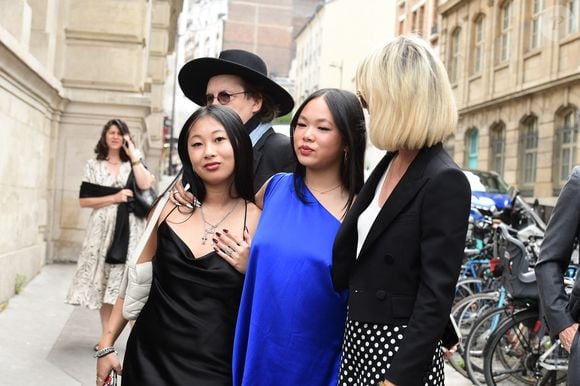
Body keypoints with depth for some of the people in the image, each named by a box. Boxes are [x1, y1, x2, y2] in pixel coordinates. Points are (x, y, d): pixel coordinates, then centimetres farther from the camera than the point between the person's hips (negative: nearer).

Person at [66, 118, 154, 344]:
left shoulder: (133, 164, 11)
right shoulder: (94, 166, 9)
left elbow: (145, 185, -10)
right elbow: (83, 200, 3)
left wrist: (133, 155, -4)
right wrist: (114, 198, -7)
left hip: (130, 229, -1)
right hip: (103, 228, 1)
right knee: (103, 282, 2)